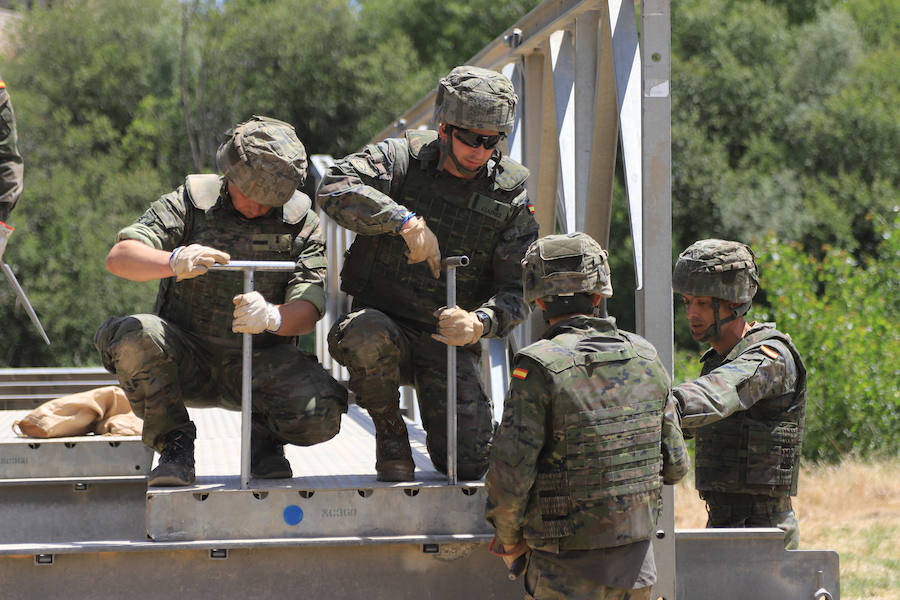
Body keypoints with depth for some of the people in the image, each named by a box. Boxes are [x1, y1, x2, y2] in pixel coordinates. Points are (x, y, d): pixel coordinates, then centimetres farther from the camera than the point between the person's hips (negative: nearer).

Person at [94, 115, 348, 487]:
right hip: (185, 358, 0)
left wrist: (272, 317, -35)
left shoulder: (302, 223, 0)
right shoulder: (191, 202, -4)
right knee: (135, 336, -33)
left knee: (322, 414, -28)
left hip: (261, 363, 0)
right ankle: (174, 445, -9)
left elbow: (308, 311, -10)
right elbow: (119, 258, -16)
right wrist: (174, 262, -38)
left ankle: (263, 437, 9)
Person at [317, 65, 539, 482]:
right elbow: (334, 189, -25)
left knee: (468, 463, -13)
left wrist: (481, 323, -27)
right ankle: (390, 432, -9)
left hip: (449, 342, 1)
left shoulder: (510, 196, -3)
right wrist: (404, 220, -36)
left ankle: (442, 429, 27)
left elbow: (517, 290, -5)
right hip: (384, 319, -1)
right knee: (368, 336, -39)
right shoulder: (403, 158, -7)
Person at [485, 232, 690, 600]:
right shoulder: (644, 356, 2)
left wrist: (508, 540, 0)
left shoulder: (539, 367, -16)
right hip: (637, 564, 5)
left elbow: (510, 477, -18)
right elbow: (675, 466, 7)